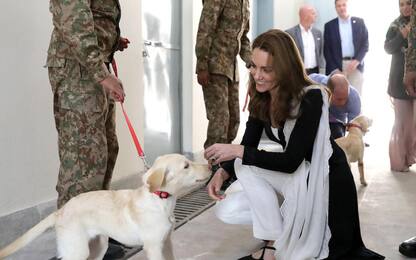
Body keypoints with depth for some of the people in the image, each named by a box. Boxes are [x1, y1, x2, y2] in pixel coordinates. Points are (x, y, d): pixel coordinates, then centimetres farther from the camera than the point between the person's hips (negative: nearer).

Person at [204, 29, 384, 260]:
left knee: (246, 162, -22)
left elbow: (291, 161, -28)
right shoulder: (261, 98, -4)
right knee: (226, 211, -7)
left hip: (322, 180, -6)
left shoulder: (311, 98, -25)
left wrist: (239, 152, -32)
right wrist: (222, 172, -20)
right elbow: (248, 144, -2)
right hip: (288, 179, 7)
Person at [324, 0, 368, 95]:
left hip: (356, 66, 1)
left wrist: (357, 61, -11)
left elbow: (365, 44, 6)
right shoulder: (329, 25, 6)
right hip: (336, 67, -1)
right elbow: (327, 50, 3)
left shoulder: (359, 22, 9)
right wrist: (335, 69, -6)